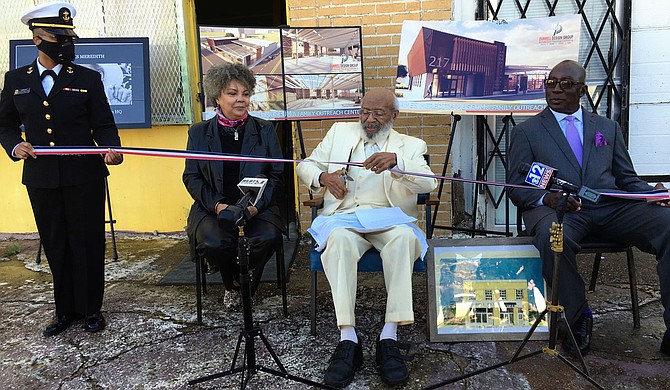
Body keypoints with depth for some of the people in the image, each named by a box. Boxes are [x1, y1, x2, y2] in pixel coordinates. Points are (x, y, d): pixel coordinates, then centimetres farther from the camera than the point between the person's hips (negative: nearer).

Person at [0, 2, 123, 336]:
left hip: (84, 177, -2)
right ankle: (66, 310, 25)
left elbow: (104, 125, 0)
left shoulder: (88, 79, 2)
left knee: (88, 243, 4)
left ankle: (91, 309, 19)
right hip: (41, 178, 3)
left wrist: (111, 149, -20)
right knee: (55, 246, 11)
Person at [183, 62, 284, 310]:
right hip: (212, 208, 0)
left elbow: (276, 175, 4)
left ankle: (243, 287, 2)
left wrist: (256, 205, -13)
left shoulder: (265, 131, 8)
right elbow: (191, 177, 5)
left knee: (268, 237, -30)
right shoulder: (199, 133, 8)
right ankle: (232, 285, 6)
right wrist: (216, 205, -13)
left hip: (257, 207, 1)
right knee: (214, 242, -31)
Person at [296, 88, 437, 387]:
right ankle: (348, 339, -35)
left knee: (404, 237, -36)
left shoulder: (410, 146, 14)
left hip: (388, 217, 0)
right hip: (344, 216, 1)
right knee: (340, 239, -35)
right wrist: (323, 177, -5)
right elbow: (306, 166, 20)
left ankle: (389, 337, -33)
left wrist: (396, 161, -23)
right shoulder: (339, 132, 20)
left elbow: (428, 183, -4)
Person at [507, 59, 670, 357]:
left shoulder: (608, 128, 25)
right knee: (554, 238, -39)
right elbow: (516, 187, 7)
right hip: (554, 209, -3)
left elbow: (627, 178, 23)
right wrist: (547, 197, -16)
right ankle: (577, 320, -16)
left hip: (611, 208, 3)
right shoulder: (526, 131, 15)